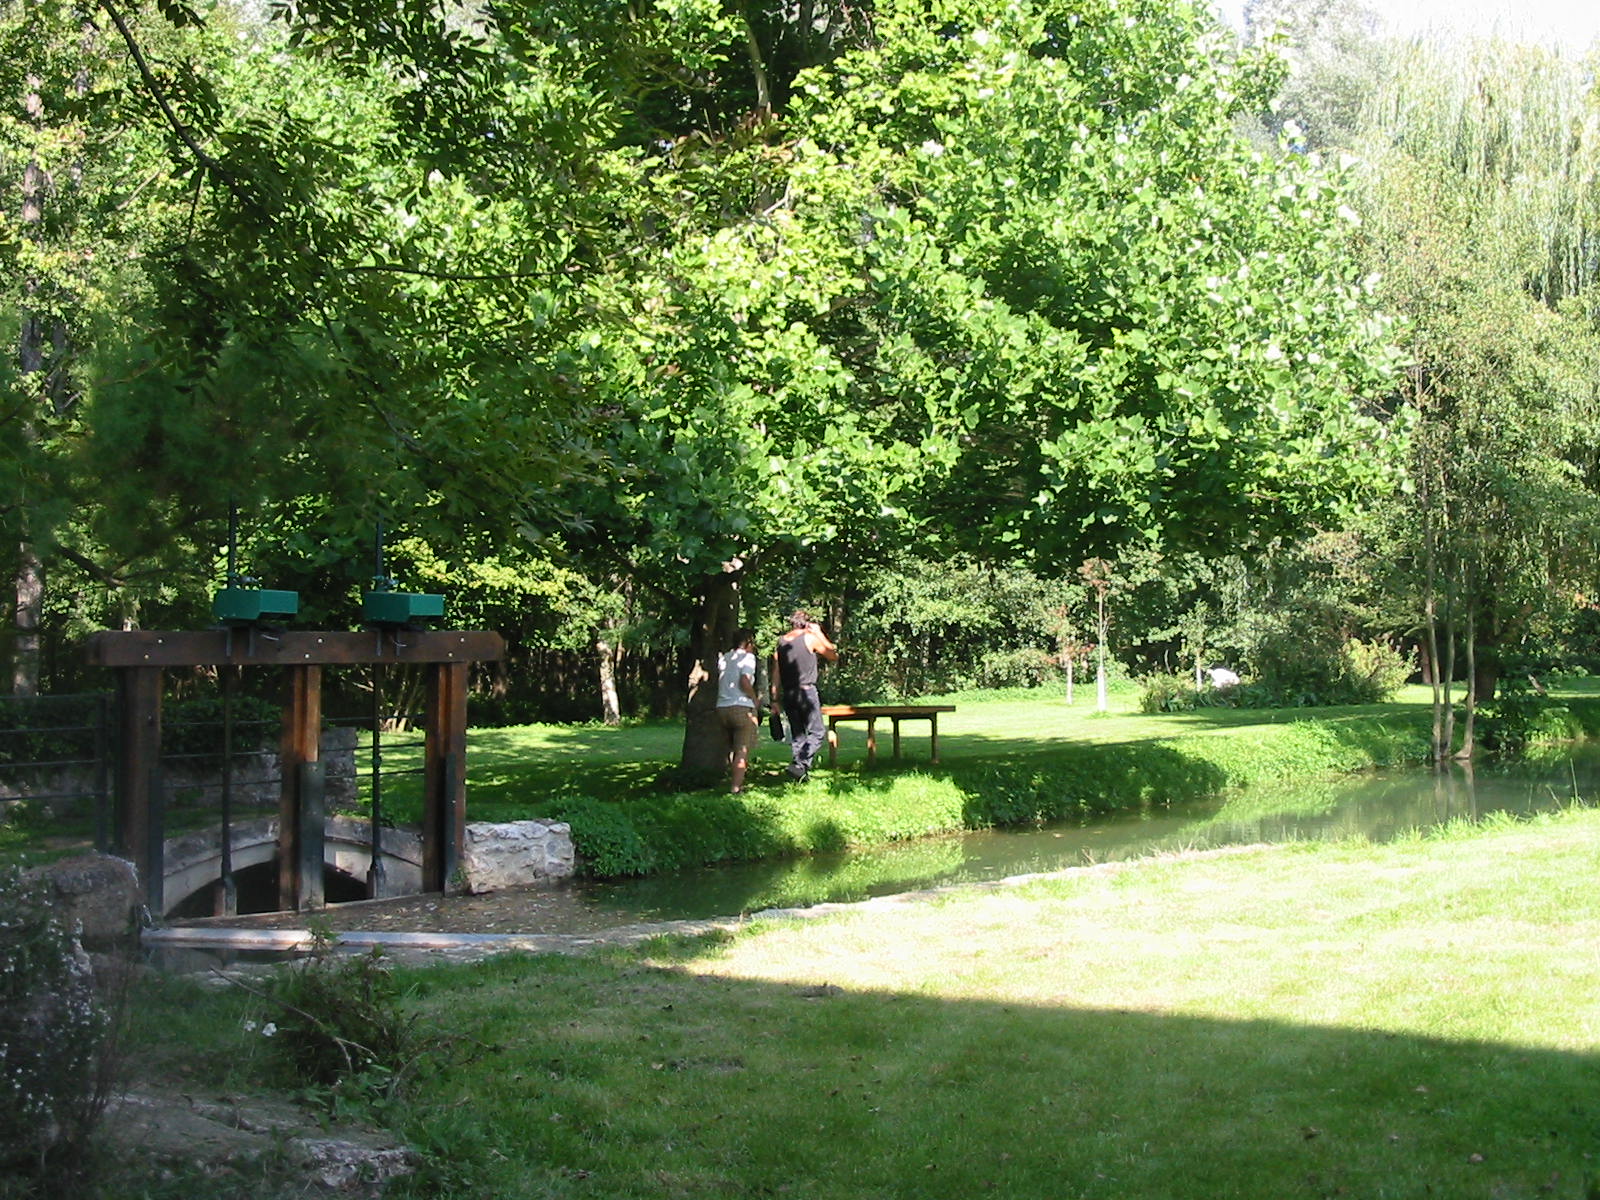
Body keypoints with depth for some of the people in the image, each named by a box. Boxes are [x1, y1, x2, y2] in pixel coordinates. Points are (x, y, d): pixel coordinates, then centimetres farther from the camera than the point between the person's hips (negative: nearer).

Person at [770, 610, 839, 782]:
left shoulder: (781, 642, 12)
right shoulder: (810, 638, -2)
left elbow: (776, 673, 11)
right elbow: (834, 656, 9)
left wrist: (774, 699, 14)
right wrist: (820, 634, 13)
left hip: (788, 695, 5)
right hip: (807, 691, -5)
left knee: (797, 734, 12)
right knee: (817, 732, -1)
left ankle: (799, 775, 10)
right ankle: (800, 764, -19)